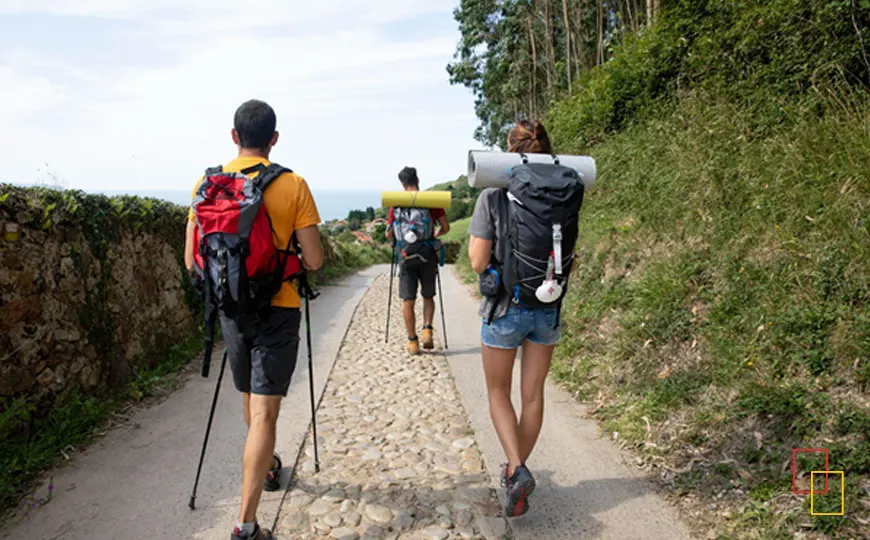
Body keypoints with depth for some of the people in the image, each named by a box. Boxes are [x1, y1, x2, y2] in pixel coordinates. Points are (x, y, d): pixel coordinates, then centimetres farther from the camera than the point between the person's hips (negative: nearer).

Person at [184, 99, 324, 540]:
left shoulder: (208, 184, -1)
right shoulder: (292, 185, -10)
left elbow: (193, 260, 1)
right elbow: (314, 261, -10)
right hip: (277, 309, -4)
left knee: (250, 401, 23)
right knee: (263, 413, -2)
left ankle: (268, 467, 47)